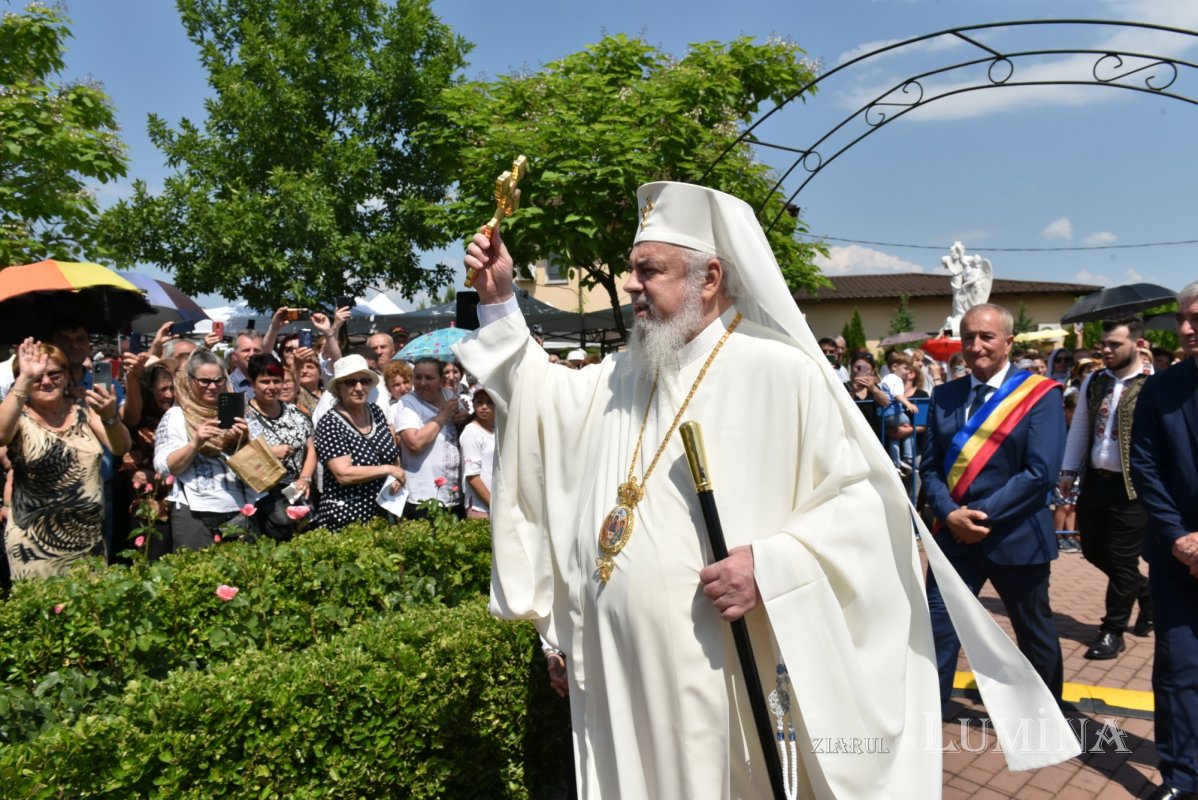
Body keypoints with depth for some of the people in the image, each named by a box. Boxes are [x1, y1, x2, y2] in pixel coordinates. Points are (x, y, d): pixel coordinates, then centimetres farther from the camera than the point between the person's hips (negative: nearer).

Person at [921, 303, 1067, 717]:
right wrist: (950, 514, -14)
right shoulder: (944, 396, 4)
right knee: (937, 630, 2)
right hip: (954, 535, 3)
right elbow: (929, 465, 2)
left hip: (1015, 536, -3)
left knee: (1034, 632, 17)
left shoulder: (1040, 394, -8)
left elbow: (1042, 472, -17)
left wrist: (980, 512, -20)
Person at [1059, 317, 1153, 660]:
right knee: (1093, 550, 14)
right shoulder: (1093, 382, 9)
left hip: (1131, 487, -6)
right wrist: (1068, 471, 11)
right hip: (1095, 481, 7)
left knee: (1122, 560, 3)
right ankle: (1146, 593, 39)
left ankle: (1113, 631, 18)